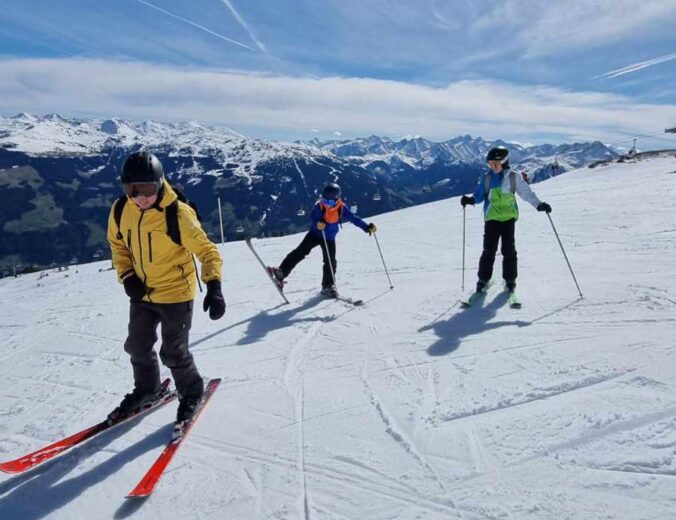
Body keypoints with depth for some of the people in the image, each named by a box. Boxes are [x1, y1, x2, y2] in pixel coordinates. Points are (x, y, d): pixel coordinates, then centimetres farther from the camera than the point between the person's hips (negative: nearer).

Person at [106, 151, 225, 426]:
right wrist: (127, 276, -3)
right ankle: (147, 389, 45)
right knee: (137, 346, 19)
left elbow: (207, 250, -19)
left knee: (173, 352, 4)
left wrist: (213, 287, -31)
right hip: (142, 293, 6)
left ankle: (191, 391, 31)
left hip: (176, 293, -5)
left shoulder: (178, 214, -24)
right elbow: (117, 243, 10)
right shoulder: (120, 210, -9)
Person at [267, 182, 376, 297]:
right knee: (300, 252, -14)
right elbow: (313, 219, -25)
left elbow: (354, 218, -13)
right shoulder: (319, 206, -19)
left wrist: (367, 227, -20)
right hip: (315, 234, -1)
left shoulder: (341, 208, -14)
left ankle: (328, 286, 15)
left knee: (330, 262, -1)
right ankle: (281, 273, -14)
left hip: (329, 238, 2)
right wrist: (317, 224, -48)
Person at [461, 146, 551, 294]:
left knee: (509, 250, 2)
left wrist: (539, 204, -10)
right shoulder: (486, 178, 3)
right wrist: (469, 199, -14)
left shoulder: (514, 177, 0)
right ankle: (483, 279, 11)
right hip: (491, 218, 1)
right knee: (489, 250, 1)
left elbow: (526, 192, 1)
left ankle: (510, 279, 14)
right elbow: (479, 195, 7)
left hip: (508, 217, -1)